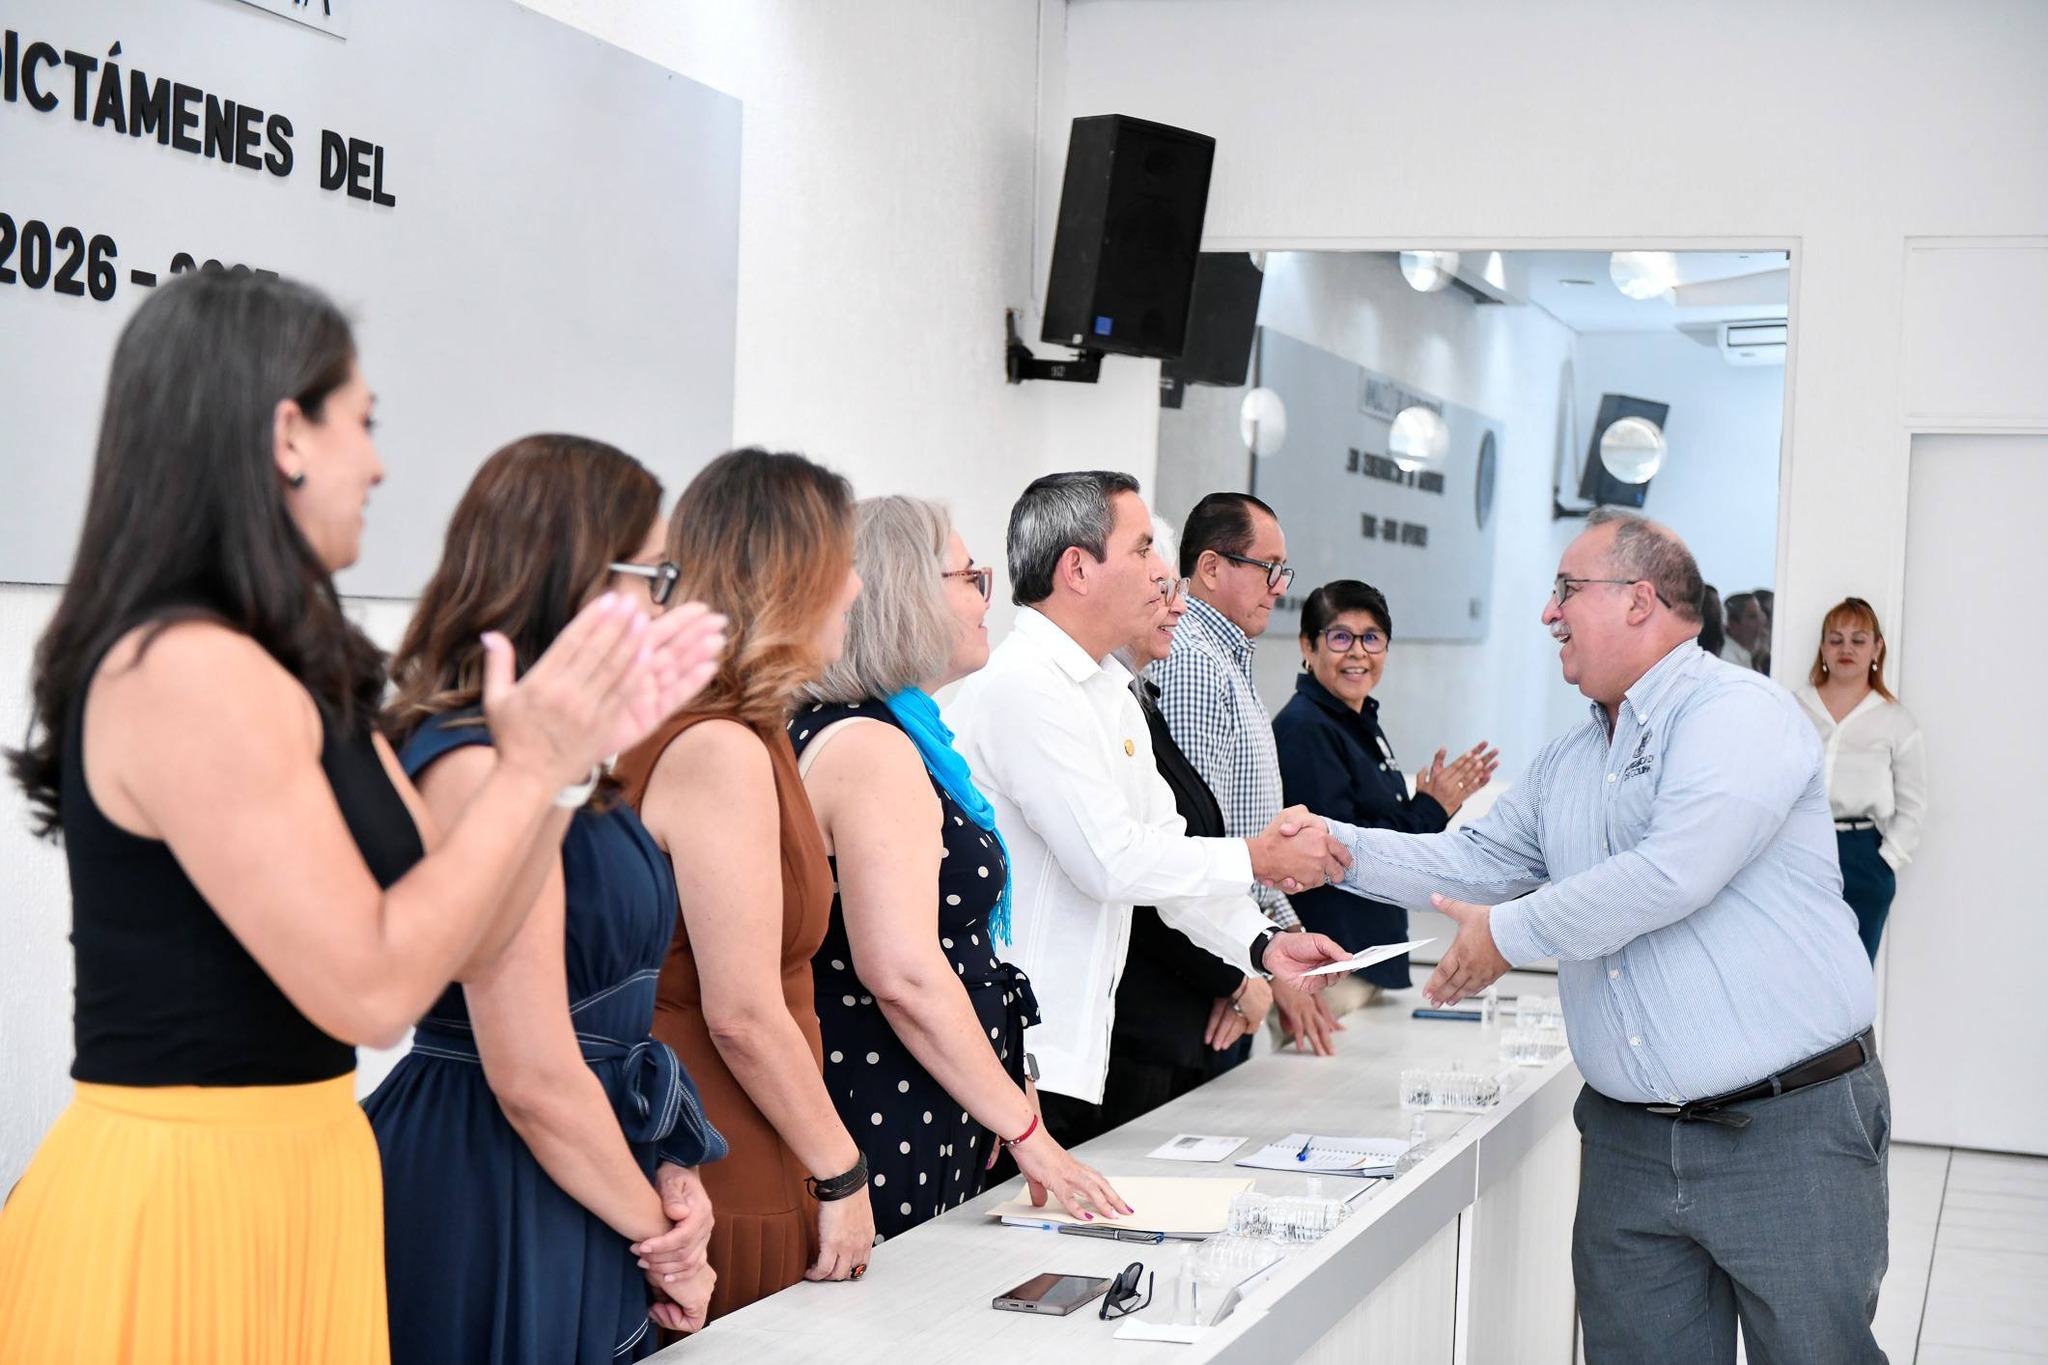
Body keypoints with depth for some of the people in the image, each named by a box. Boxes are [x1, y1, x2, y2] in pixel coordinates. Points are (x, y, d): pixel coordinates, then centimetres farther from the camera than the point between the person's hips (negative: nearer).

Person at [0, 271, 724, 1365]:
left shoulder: (301, 677, 9)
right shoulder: (186, 672, -19)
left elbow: (462, 933, 11)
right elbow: (373, 987, -22)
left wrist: (580, 744, 5)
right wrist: (528, 768, -14)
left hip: (290, 1176, 9)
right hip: (183, 1203, -9)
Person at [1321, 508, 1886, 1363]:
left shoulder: (1739, 714, -11)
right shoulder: (1567, 765, 17)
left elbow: (1674, 873, -22)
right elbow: (1475, 860, 20)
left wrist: (1511, 934, -12)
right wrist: (1340, 847, 5)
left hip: (1786, 1131, -7)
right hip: (1630, 1140, 7)